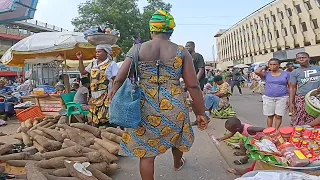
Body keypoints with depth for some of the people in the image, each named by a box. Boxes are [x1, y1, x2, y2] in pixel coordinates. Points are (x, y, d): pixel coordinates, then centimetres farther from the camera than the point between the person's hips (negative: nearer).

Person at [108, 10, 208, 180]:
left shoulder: (137, 50, -2)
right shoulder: (181, 52, -2)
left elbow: (119, 80, -4)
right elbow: (193, 86, -5)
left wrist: (112, 102, 9)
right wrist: (200, 113, 5)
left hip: (145, 108, -1)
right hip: (173, 107, 2)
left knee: (146, 152, 13)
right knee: (176, 135, 31)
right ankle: (177, 164, 60)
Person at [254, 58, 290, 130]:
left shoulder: (285, 74, 4)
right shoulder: (266, 74, 4)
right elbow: (256, 71, -15)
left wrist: (289, 98, -3)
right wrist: (264, 68, 2)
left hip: (282, 98, -1)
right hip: (268, 98, 1)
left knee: (278, 116, 0)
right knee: (270, 116, 8)